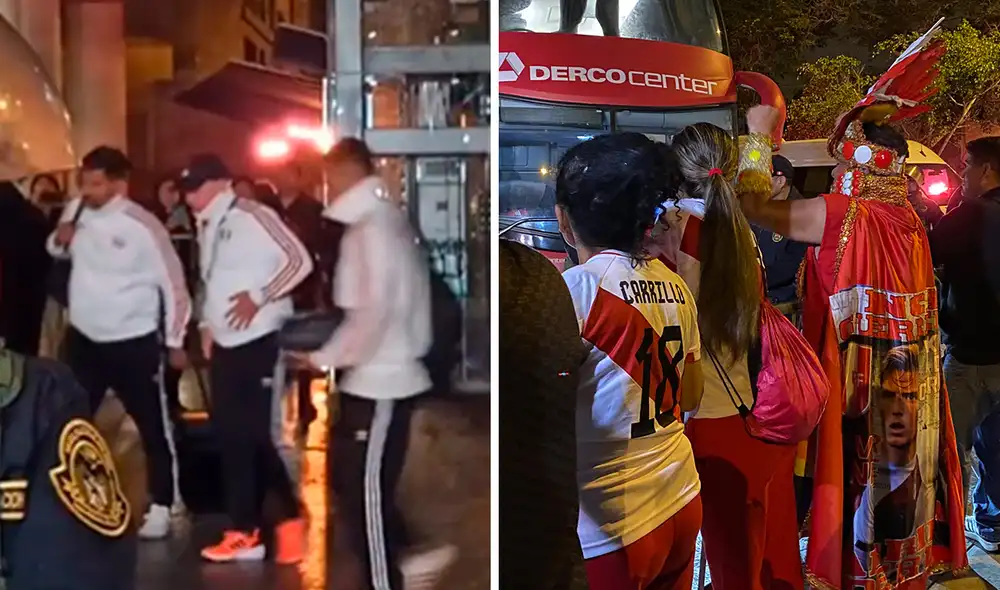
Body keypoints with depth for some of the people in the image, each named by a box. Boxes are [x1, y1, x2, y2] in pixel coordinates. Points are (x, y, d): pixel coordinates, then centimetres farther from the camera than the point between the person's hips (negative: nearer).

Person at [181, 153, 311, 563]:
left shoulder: (252, 217, -11)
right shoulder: (207, 228, 14)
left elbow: (299, 260, -17)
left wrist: (258, 297, -20)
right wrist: (206, 325, 12)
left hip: (262, 343, -8)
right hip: (225, 345, 8)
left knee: (261, 434, -6)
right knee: (231, 437, 9)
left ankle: (290, 519, 12)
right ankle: (244, 532, 17)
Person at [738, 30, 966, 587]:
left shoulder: (844, 215, -18)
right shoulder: (909, 219, 3)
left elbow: (755, 206, -15)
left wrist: (761, 137, -3)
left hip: (863, 380, -8)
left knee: (859, 484, 3)